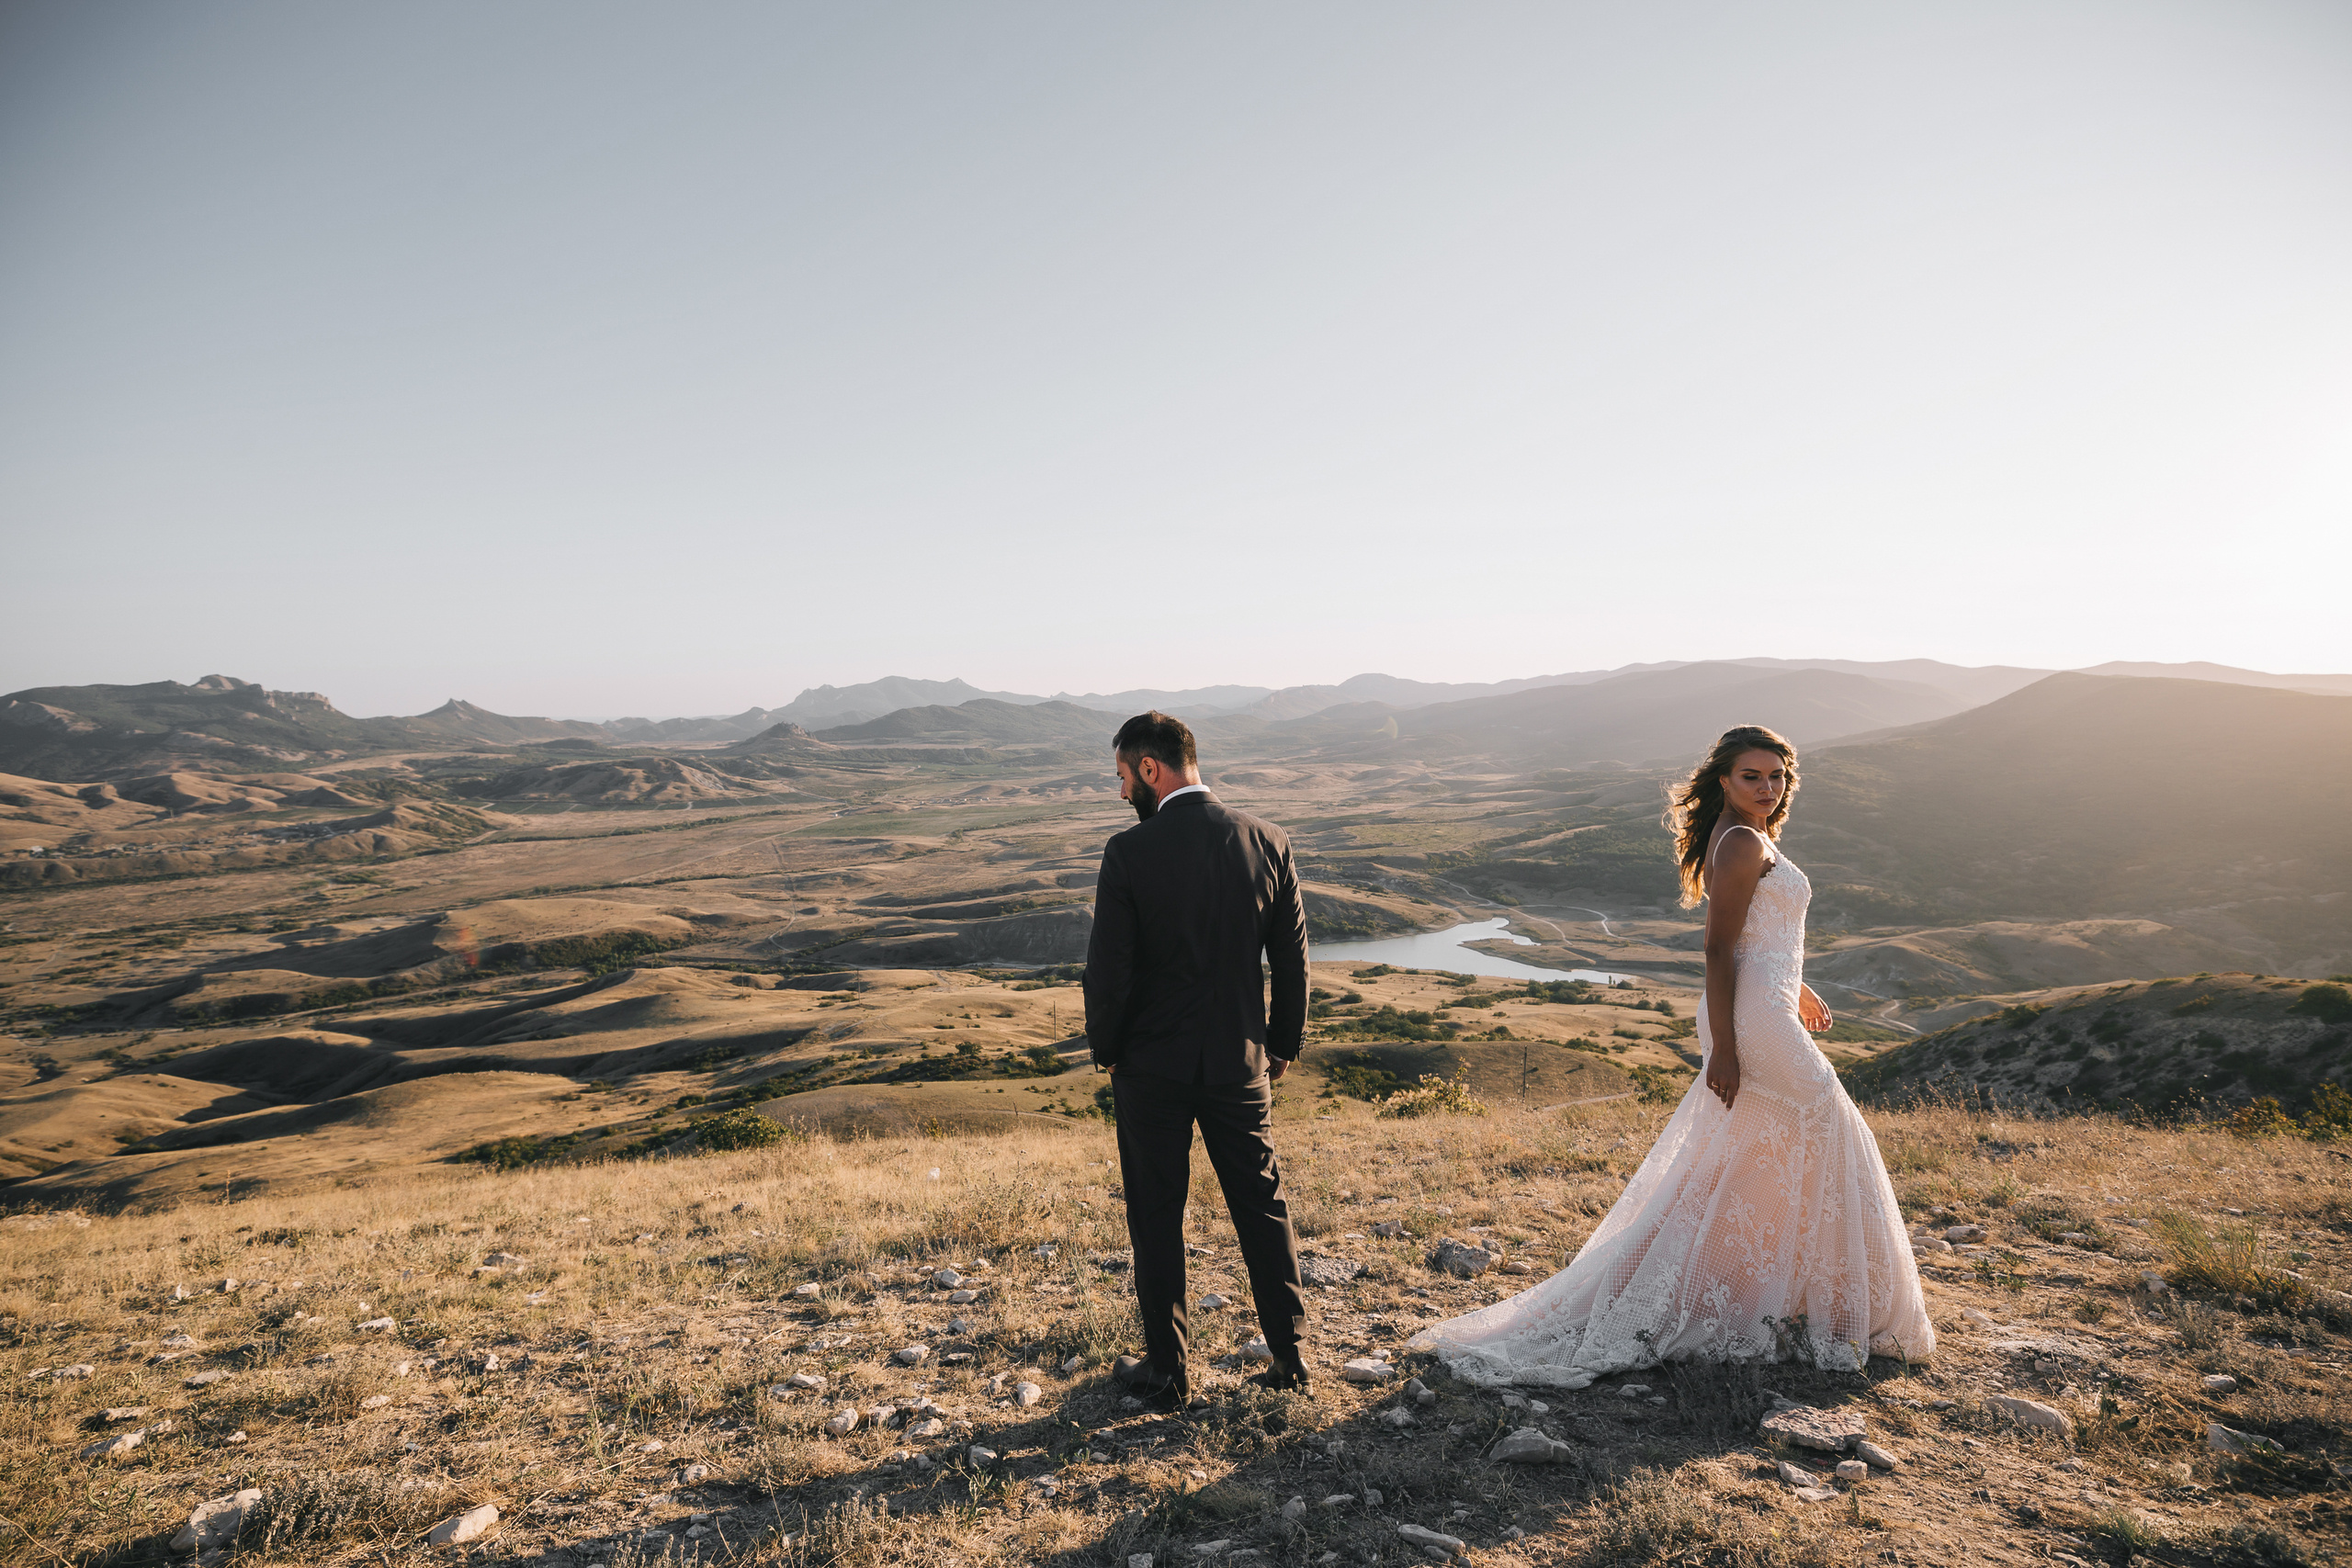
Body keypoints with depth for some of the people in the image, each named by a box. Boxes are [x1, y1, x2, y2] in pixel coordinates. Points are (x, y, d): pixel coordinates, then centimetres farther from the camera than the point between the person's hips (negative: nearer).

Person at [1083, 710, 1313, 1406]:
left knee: (1156, 1217, 11)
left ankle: (1167, 1369, 21)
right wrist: (1284, 1043, 15)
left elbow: (1108, 969, -13)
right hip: (1240, 1062, 3)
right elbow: (1292, 957, 2)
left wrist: (1105, 1050, 4)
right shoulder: (1266, 840, -4)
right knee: (1263, 1205, 16)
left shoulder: (1130, 853, -16)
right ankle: (1288, 1354, 24)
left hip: (1152, 1067, -3)